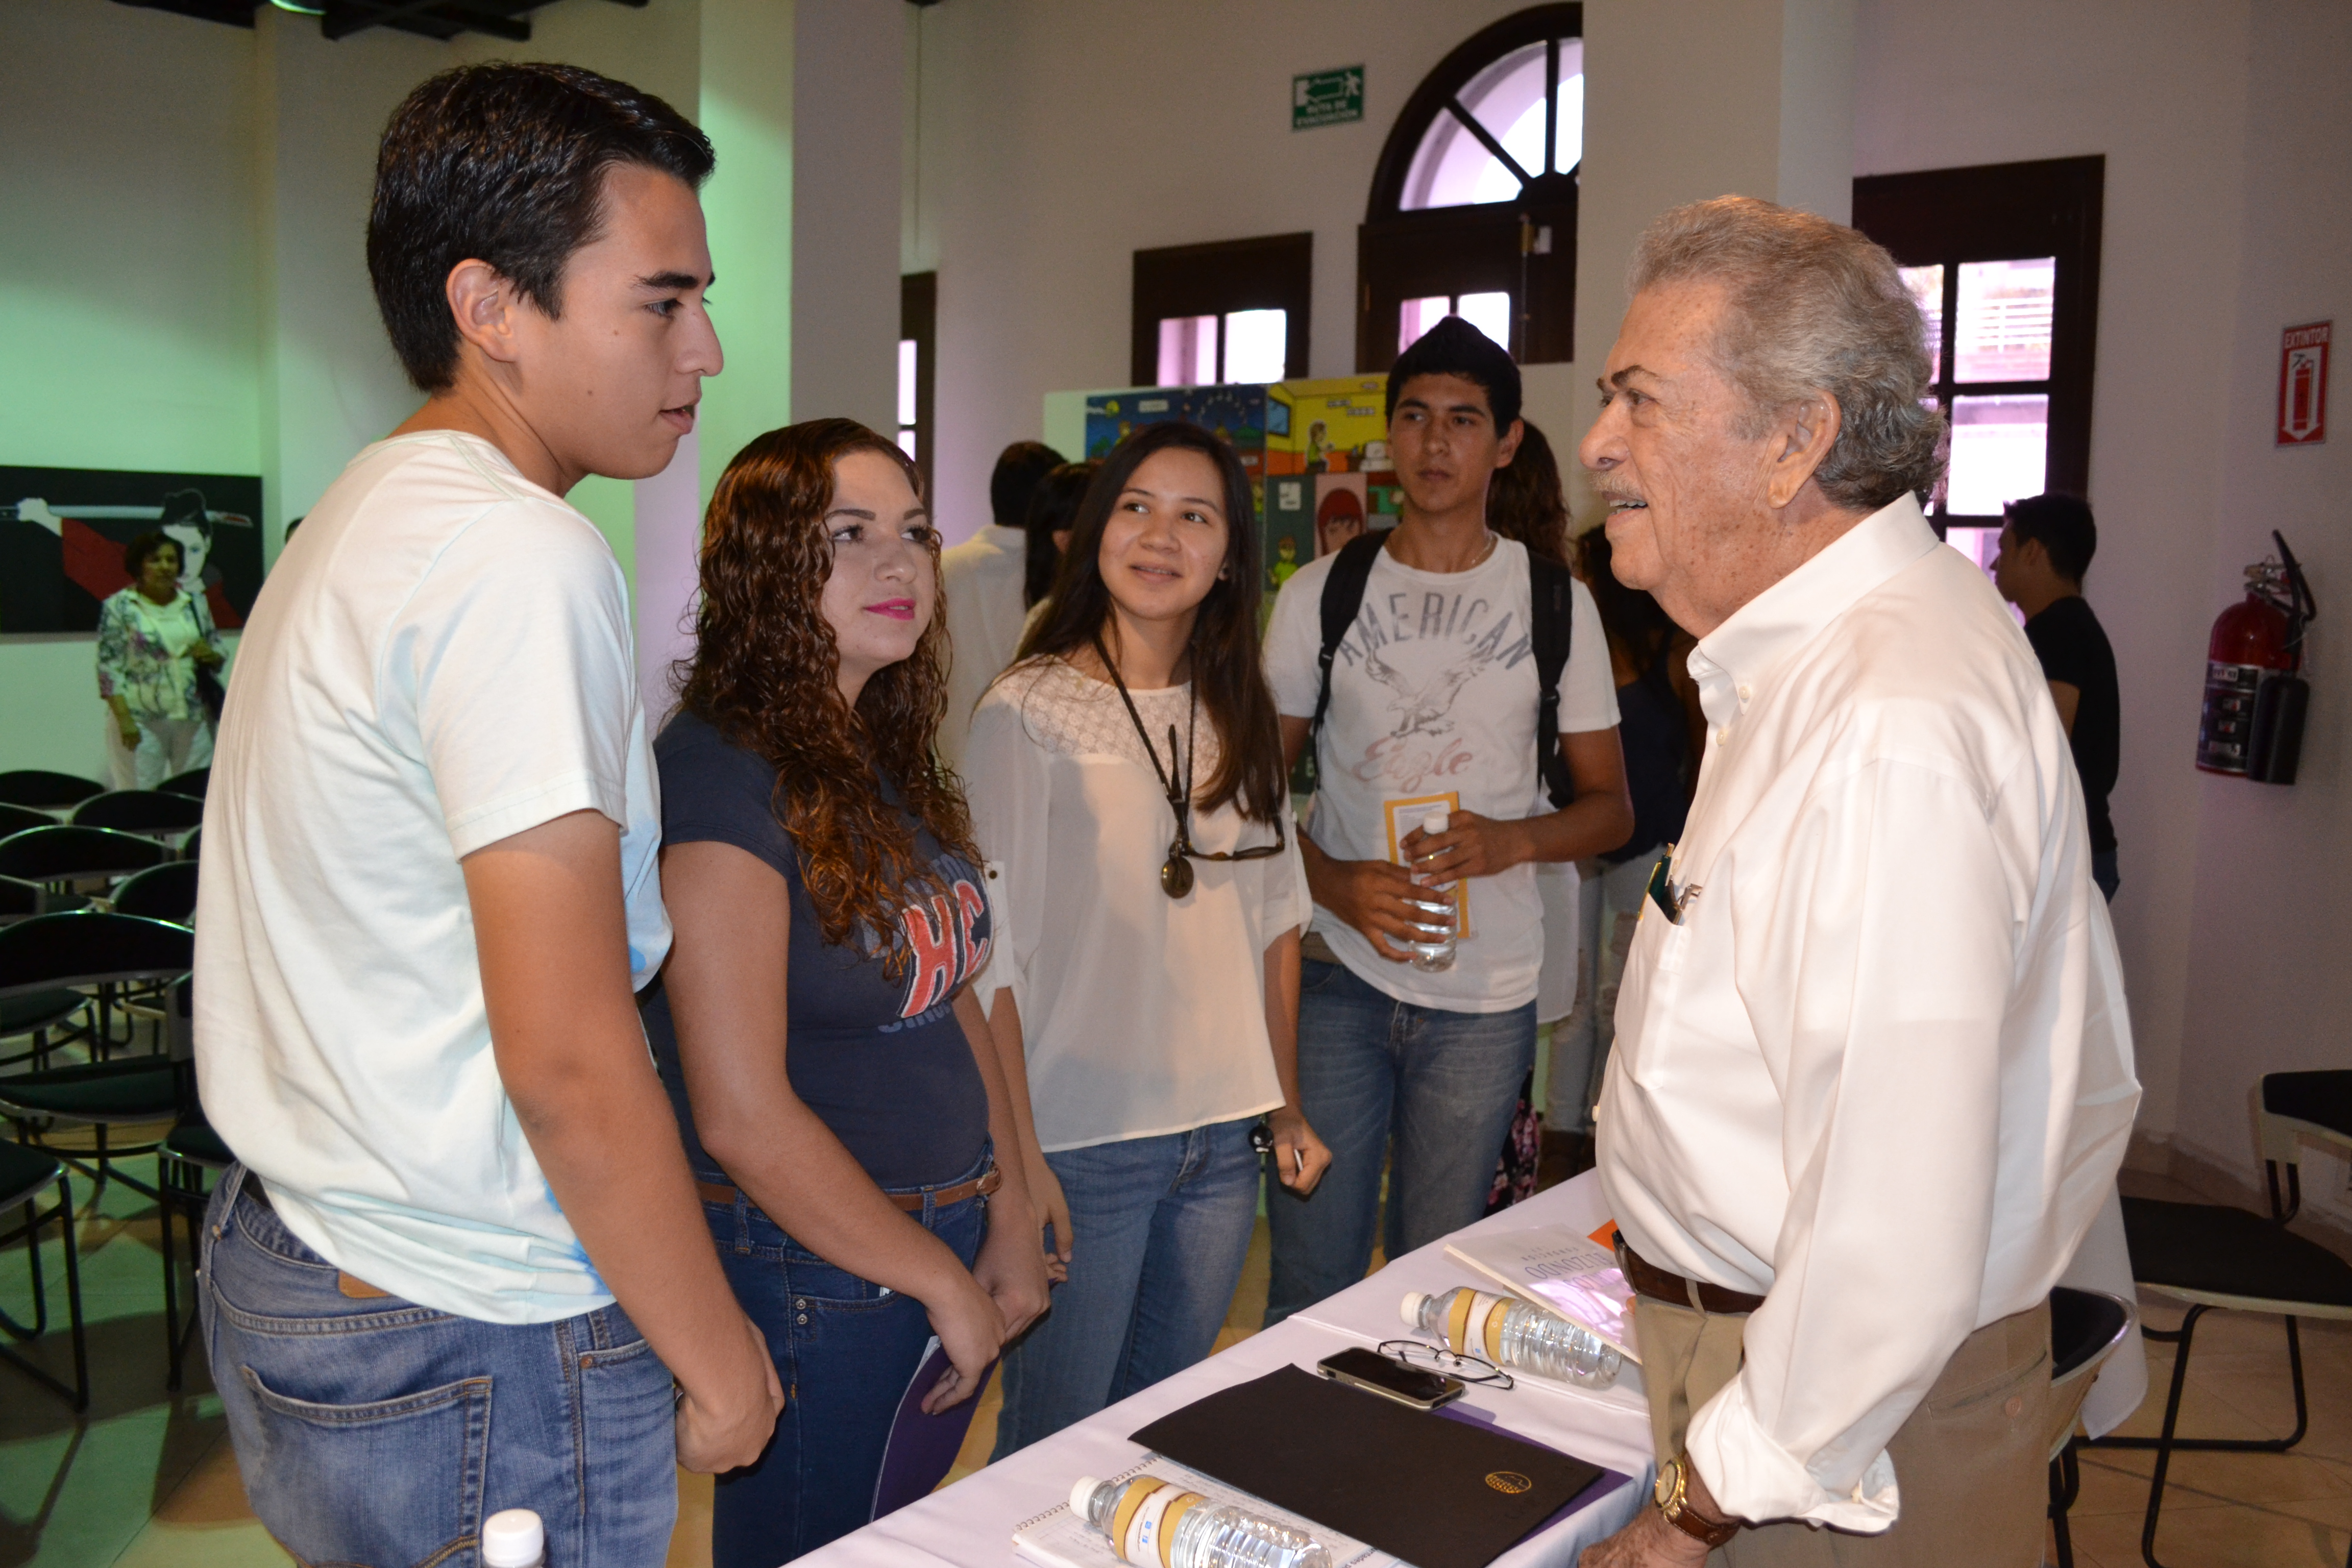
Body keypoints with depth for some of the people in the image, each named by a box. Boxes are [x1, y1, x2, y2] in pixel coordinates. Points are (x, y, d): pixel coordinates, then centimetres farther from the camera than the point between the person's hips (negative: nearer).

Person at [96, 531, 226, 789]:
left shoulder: (196, 604, 11)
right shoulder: (119, 607, -1)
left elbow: (220, 654, 17)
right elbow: (109, 668, -6)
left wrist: (211, 656, -7)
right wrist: (124, 718, -14)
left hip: (194, 719, 4)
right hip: (141, 721, -4)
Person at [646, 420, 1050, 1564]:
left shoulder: (889, 761, 6)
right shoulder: (721, 773, -20)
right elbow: (741, 1115, -23)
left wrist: (1010, 1218, 6)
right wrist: (939, 1285, -13)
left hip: (947, 1244, 8)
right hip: (812, 1274, -8)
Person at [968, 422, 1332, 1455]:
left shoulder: (1240, 720, 9)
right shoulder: (1029, 711, -10)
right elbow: (994, 953, -11)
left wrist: (1287, 1107, 14)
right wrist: (1019, 1158, -14)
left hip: (1221, 1141, 6)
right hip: (1080, 1142, -5)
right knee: (1052, 1446, 7)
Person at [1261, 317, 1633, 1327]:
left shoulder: (1556, 603, 4)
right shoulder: (1321, 595, 4)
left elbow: (1611, 808, 7)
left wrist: (1510, 840, -14)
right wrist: (1335, 883, -13)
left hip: (1485, 996, 0)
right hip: (1336, 976, 0)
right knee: (1309, 1282, 6)